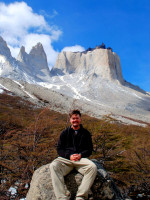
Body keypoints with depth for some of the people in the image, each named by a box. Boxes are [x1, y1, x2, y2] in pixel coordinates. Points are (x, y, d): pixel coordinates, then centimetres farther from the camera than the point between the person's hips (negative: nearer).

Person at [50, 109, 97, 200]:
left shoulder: (86, 133, 15)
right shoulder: (65, 133, 15)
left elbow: (89, 149, 13)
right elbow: (59, 149, 11)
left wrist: (80, 155, -8)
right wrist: (69, 155, -8)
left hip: (81, 158, 0)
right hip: (65, 158, 0)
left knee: (93, 167, -33)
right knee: (53, 166, -32)